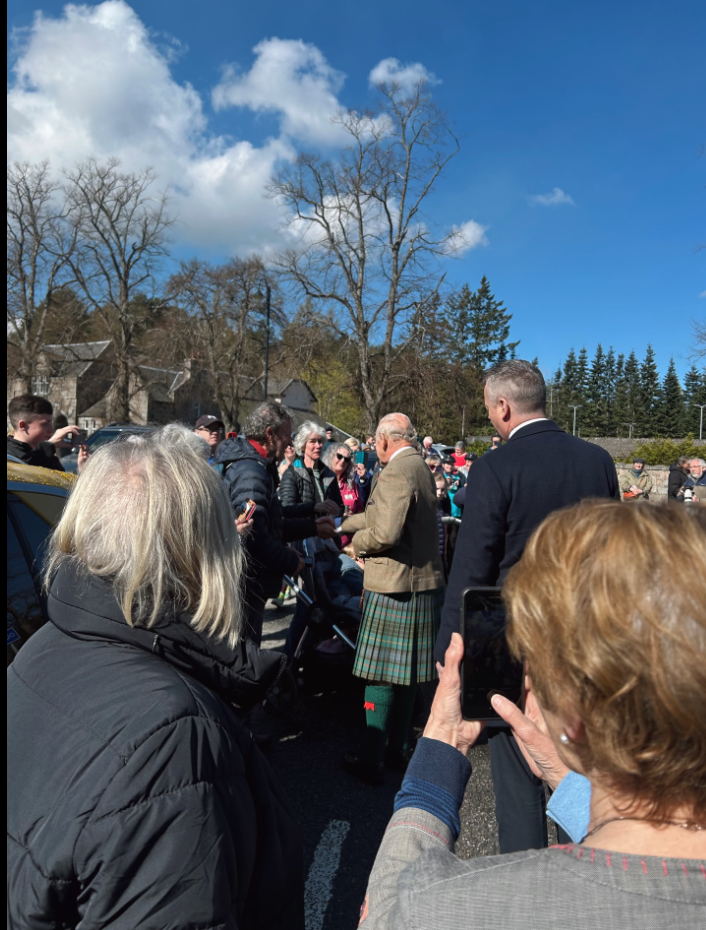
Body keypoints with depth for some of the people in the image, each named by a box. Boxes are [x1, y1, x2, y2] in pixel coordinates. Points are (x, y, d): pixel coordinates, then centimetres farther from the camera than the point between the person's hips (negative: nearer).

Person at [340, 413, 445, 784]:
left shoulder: (395, 473, -18)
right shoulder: (419, 467, 13)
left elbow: (386, 532, -28)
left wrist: (357, 543, -8)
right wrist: (340, 524, 27)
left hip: (394, 586, -9)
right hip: (422, 583, 9)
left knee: (380, 675, 2)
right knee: (405, 674, 18)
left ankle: (372, 759, 14)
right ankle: (398, 749, 31)